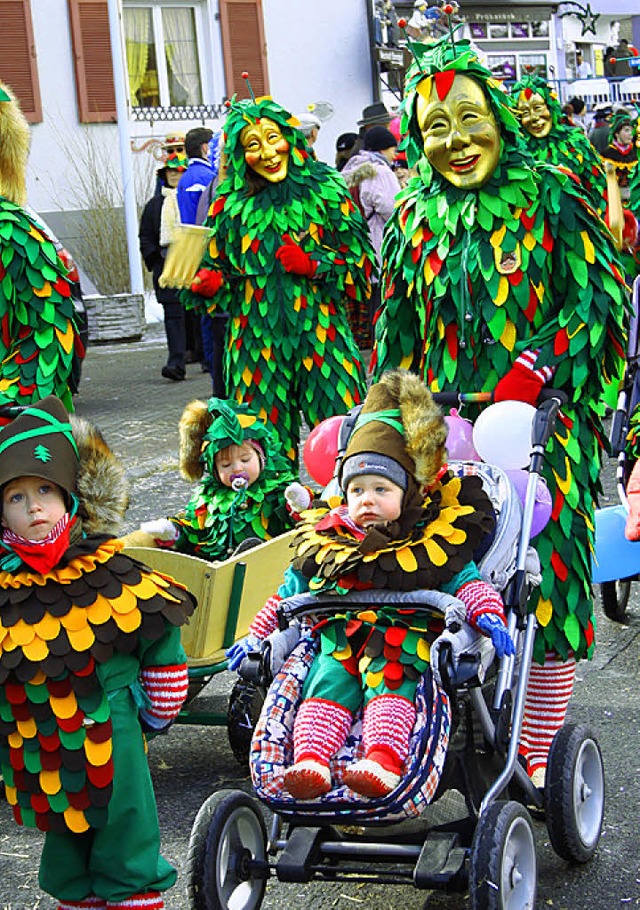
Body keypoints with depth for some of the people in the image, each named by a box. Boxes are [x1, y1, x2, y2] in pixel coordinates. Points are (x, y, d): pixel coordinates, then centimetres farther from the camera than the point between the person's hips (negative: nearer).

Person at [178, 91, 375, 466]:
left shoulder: (325, 190, 4)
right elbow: (218, 267, 17)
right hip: (257, 341, 2)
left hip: (320, 334, -2)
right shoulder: (231, 204, 9)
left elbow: (361, 262, 4)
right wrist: (205, 283, -5)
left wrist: (313, 265, -11)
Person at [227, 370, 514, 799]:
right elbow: (288, 593, 28)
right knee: (327, 684, -25)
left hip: (405, 638, -3)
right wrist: (256, 635, 24)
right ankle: (310, 760, -39)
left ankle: (385, 762, -47)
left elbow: (466, 580, 8)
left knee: (391, 682, -31)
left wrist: (486, 613, -12)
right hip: (339, 638, 3)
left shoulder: (429, 542, 11)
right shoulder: (326, 541, 20)